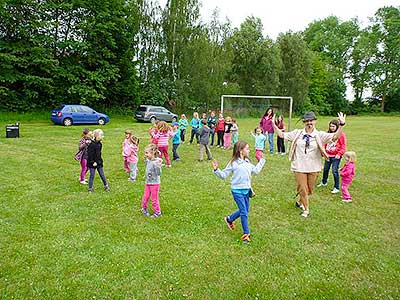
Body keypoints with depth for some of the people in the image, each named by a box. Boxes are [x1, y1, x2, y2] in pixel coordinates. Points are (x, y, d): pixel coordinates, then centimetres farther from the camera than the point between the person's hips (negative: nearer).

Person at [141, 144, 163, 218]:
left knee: (154, 199, 6)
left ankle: (157, 212, 23)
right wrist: (145, 159, 17)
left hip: (154, 183, -7)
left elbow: (159, 173, -29)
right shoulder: (148, 161, 2)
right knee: (145, 197, 17)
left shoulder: (157, 162, -23)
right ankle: (144, 208, 40)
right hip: (147, 182, 7)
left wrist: (158, 165, -41)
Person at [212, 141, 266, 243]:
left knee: (245, 211, 17)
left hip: (246, 190, 7)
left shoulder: (247, 162, 8)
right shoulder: (233, 163, -12)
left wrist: (262, 160, 28)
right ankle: (246, 234, 10)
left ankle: (229, 219, 41)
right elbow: (223, 175, -9)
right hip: (237, 191, -7)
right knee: (244, 212, -5)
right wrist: (216, 170, -27)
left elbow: (256, 170, 22)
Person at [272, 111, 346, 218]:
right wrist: (274, 125, -8)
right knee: (302, 188, 7)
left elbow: (335, 136, -17)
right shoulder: (297, 133, -2)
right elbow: (282, 135, 3)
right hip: (299, 167, -1)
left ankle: (300, 202, 44)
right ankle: (306, 209, 26)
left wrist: (341, 125, -32)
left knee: (309, 189, 17)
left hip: (313, 168, 1)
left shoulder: (320, 135, -5)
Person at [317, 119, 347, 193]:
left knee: (335, 171, -9)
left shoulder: (341, 134, -8)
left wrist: (339, 154, -17)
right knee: (325, 169, 18)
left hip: (336, 156, -6)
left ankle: (336, 188, 2)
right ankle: (324, 182, 41)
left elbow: (343, 146, -8)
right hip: (328, 155, 6)